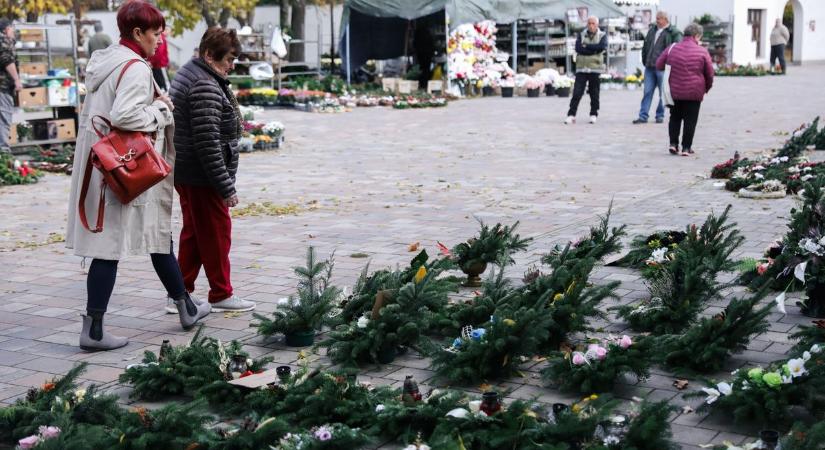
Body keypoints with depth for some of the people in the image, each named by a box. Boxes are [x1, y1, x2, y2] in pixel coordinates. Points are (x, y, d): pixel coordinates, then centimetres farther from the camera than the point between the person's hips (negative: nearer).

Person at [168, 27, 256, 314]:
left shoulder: (188, 75, 14)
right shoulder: (206, 87, -20)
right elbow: (207, 143, -24)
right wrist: (226, 187, -20)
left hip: (185, 172, 10)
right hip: (202, 176, -10)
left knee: (193, 232, 17)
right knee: (216, 233, 1)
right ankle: (221, 295, 11)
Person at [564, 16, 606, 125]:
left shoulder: (602, 35, 6)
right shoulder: (581, 35, 11)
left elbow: (602, 47, -14)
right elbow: (578, 48, -6)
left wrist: (587, 46, -10)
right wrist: (594, 50, -11)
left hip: (595, 68, -1)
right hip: (581, 68, 1)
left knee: (594, 93, 4)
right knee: (577, 92, -5)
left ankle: (593, 114, 15)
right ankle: (571, 115, -3)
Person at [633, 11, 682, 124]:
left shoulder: (673, 33, -5)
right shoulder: (652, 30, 15)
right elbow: (645, 46, 22)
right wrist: (644, 61, 16)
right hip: (649, 67, 5)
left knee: (663, 93, 4)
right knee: (647, 91, 3)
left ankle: (660, 115, 14)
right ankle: (643, 116, 3)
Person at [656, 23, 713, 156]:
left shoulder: (671, 49, 2)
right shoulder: (702, 52, -6)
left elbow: (659, 65, 10)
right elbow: (710, 74, 0)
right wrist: (707, 88, 17)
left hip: (675, 91, 3)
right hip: (694, 92, -3)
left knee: (675, 118, 18)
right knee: (690, 120, 5)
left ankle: (673, 143, 9)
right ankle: (686, 147, 4)